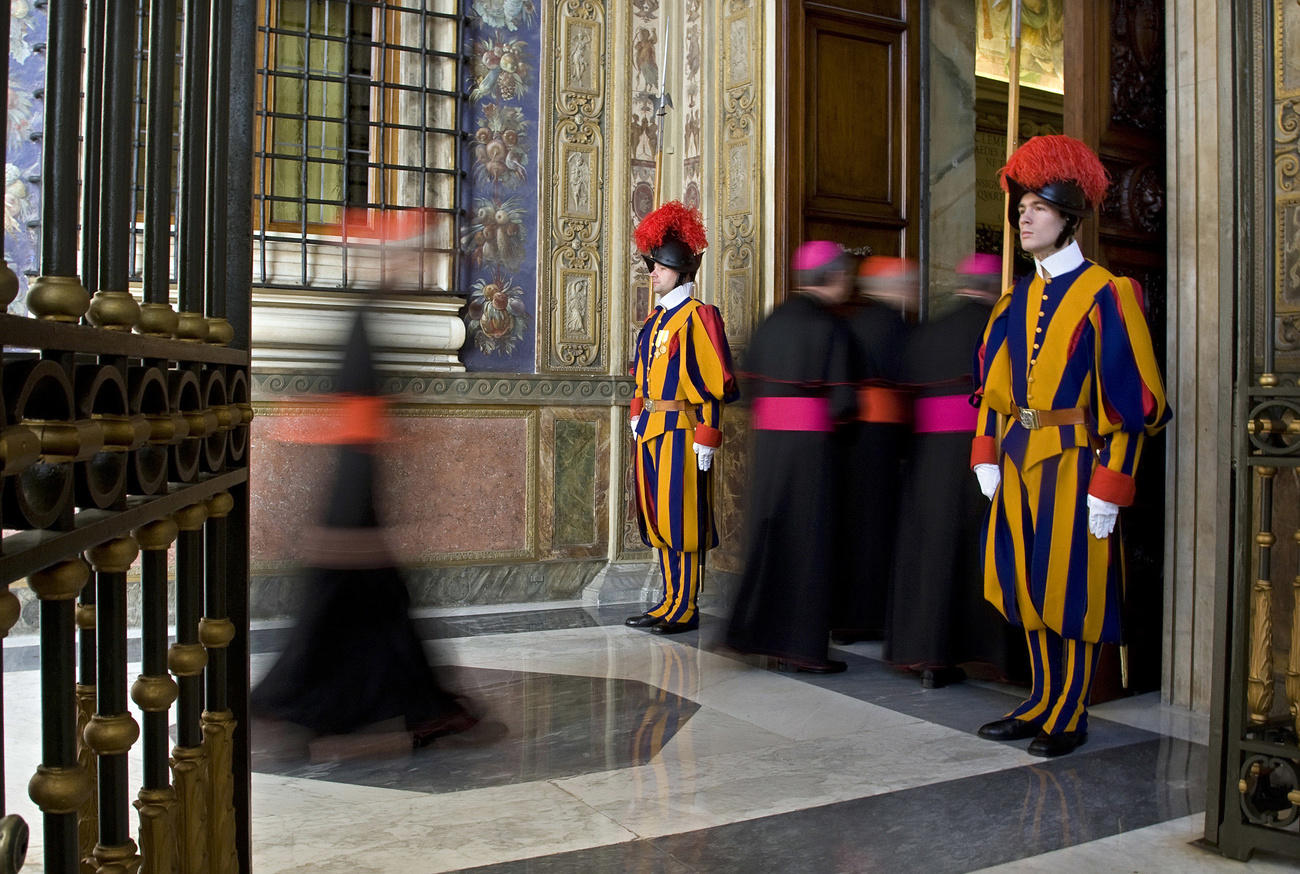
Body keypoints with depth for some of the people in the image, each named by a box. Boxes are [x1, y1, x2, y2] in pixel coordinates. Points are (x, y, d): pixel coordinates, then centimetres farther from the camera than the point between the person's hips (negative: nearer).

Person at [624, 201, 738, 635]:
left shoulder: (698, 316, -9)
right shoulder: (655, 319, 16)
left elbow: (714, 384, -14)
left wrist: (706, 440, -17)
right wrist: (638, 415, 17)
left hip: (681, 431, -9)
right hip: (652, 431, 9)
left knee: (681, 518, -3)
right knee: (659, 518, 12)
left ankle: (686, 608, 6)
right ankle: (670, 601, 21)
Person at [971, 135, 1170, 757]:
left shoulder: (1105, 295, -8)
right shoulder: (1017, 299, 12)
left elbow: (1128, 397, -12)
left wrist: (1108, 485, -16)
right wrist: (987, 456, 6)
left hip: (1074, 460, -6)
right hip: (1019, 459, 6)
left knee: (1073, 589, 3)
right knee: (1028, 584, 12)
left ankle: (1069, 717, 17)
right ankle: (1042, 702, 27)